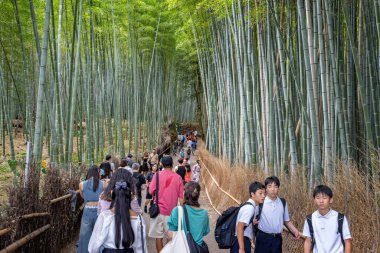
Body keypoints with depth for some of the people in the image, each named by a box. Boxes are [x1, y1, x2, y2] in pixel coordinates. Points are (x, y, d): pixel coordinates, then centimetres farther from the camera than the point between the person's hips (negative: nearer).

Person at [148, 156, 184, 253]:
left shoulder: (158, 174, -6)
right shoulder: (178, 177, -3)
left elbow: (151, 191, -7)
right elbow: (181, 197, -2)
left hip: (159, 209, -1)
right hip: (172, 211, 1)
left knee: (159, 236, 9)